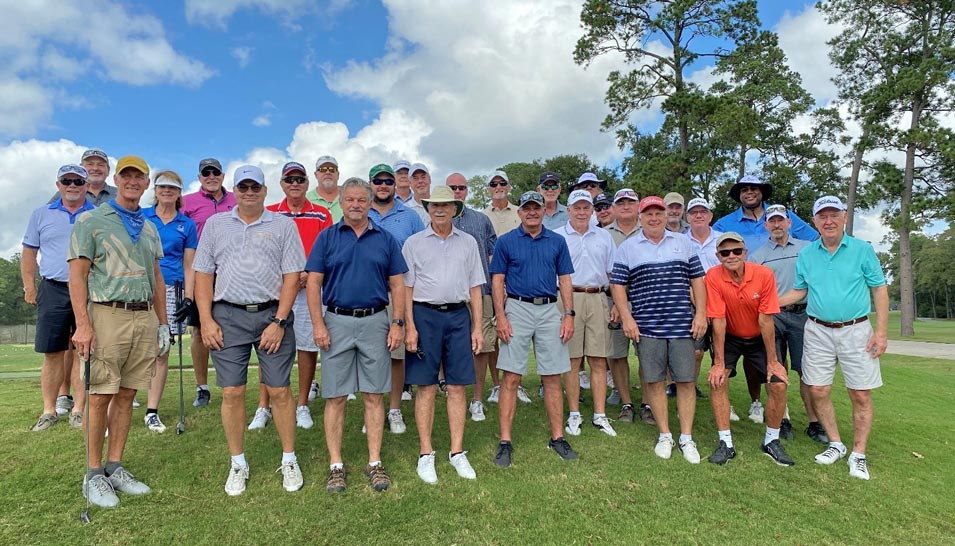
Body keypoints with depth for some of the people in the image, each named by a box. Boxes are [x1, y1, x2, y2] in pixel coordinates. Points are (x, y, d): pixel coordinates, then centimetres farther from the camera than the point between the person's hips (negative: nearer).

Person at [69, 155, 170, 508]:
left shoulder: (150, 229, 17)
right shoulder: (91, 221, 1)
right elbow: (77, 275, -5)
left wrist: (162, 322, 16)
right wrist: (83, 325, -14)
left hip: (145, 317, 5)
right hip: (108, 316, -5)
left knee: (126, 395, 9)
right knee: (100, 397, -1)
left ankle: (115, 468, 18)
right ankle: (94, 475, 11)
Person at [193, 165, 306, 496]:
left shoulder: (283, 226, 5)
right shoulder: (215, 224, 13)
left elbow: (292, 277, -1)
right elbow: (203, 274, 10)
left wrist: (278, 322, -8)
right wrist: (206, 320, 0)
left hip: (272, 315, -2)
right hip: (228, 316, 2)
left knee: (279, 391, 1)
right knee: (232, 392, 5)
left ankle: (289, 461, 17)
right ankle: (238, 464, 21)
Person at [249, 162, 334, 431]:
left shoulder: (322, 215, 8)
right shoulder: (269, 214, 11)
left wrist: (309, 273, -12)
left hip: (310, 289, 0)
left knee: (308, 345, 3)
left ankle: (302, 405, 16)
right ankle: (263, 408, 10)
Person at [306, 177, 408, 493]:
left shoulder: (385, 239, 8)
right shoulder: (327, 237, 5)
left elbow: (397, 285, 7)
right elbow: (313, 283, 1)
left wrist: (398, 324, -2)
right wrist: (318, 324, -8)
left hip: (375, 322, 1)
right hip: (337, 322, 0)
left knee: (374, 395, 5)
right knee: (335, 397, 4)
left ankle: (375, 463, 16)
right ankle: (336, 465, 16)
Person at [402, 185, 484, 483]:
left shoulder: (468, 243, 11)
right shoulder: (414, 243, 5)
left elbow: (475, 288, 11)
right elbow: (406, 288, 2)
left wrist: (478, 327, 5)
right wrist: (409, 327, -7)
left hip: (459, 316, 2)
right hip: (425, 315, -2)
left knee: (458, 387, 6)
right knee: (426, 387, 3)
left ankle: (457, 452, 17)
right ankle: (426, 454, 15)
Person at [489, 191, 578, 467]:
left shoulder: (557, 242, 10)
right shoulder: (506, 241, 3)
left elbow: (564, 280, 10)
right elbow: (497, 281, 1)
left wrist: (569, 315, 0)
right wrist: (501, 317, -9)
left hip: (550, 311, 2)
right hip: (517, 309, -2)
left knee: (553, 377, 6)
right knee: (511, 377, -2)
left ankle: (557, 437, 18)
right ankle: (505, 441, 6)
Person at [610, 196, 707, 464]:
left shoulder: (684, 243, 11)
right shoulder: (627, 248, 5)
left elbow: (697, 280, 11)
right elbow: (617, 285, 3)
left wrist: (701, 314, 3)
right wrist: (626, 318, -6)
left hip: (682, 325, 1)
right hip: (646, 327, -1)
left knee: (686, 381, 4)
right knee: (654, 381, 5)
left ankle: (687, 438, 17)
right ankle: (665, 435, 20)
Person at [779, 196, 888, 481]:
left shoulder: (863, 250, -1)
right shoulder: (806, 254, 6)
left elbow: (879, 290, -1)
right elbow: (799, 291, 13)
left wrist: (881, 331, -7)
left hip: (856, 331, -2)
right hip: (818, 331, 2)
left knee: (861, 394, 2)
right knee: (818, 391, 4)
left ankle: (858, 454, 16)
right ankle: (836, 445, 23)